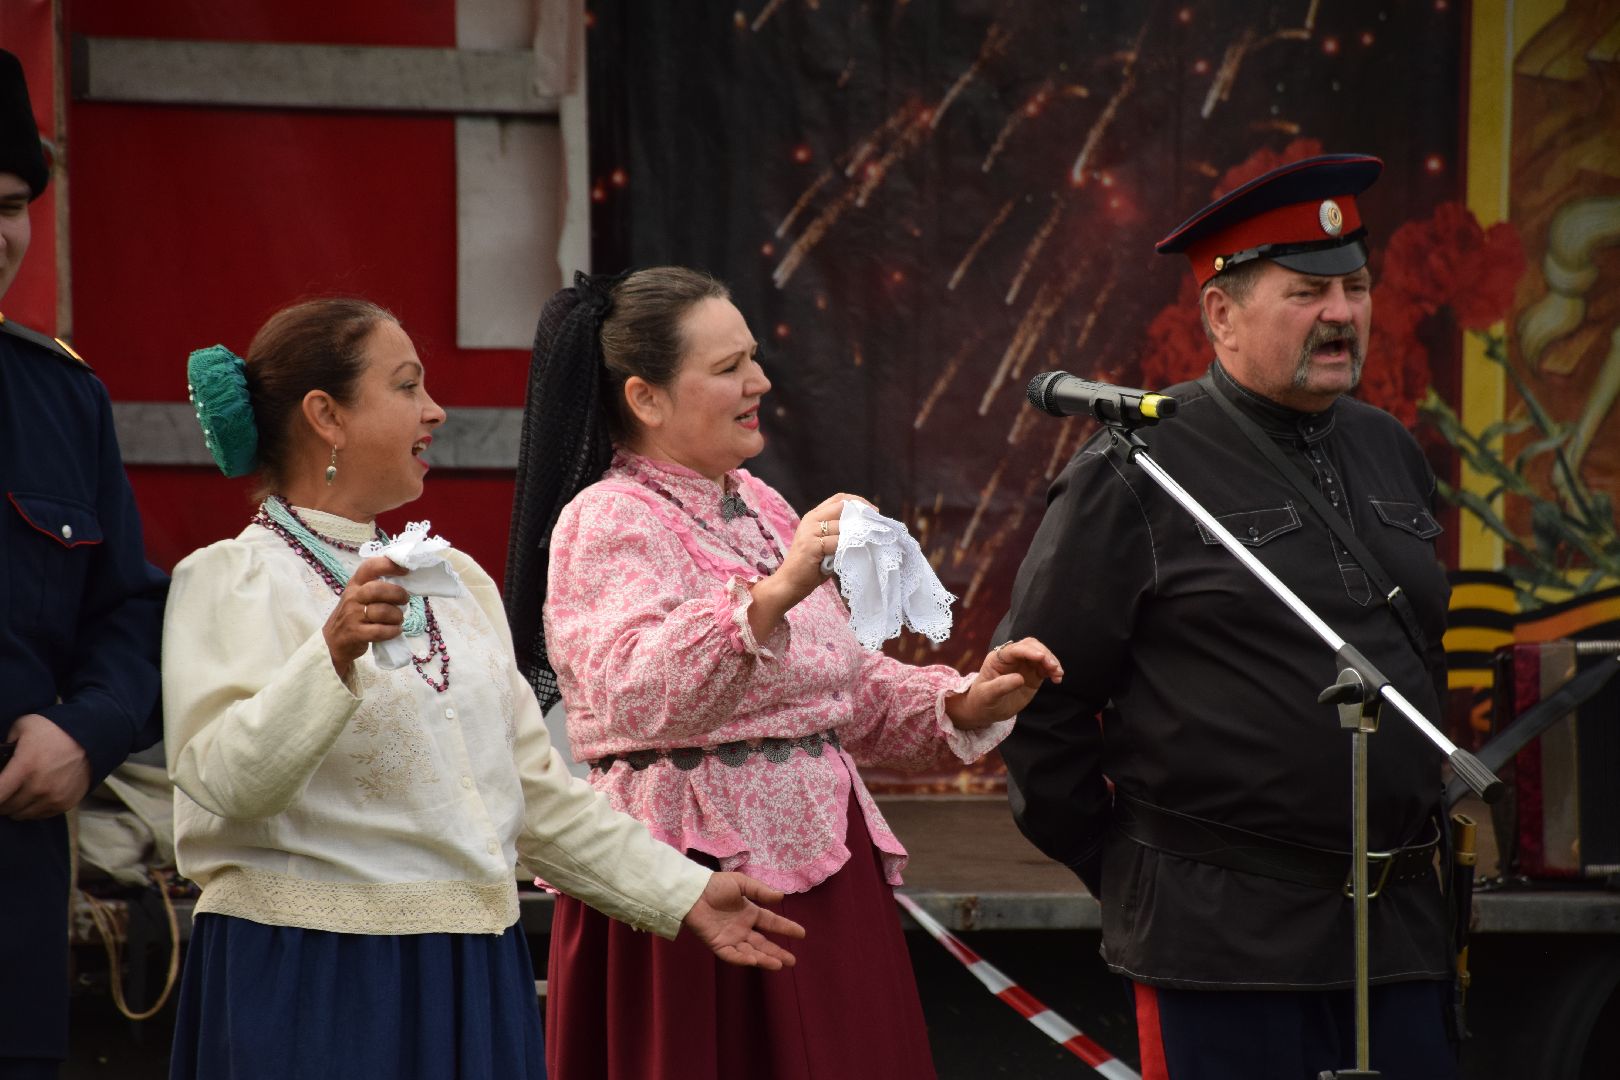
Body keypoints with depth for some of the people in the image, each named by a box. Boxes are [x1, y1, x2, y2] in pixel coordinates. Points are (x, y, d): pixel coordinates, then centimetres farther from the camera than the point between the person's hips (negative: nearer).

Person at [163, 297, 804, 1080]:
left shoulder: (455, 577, 16)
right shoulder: (229, 581, -5)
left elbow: (532, 784, 19)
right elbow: (223, 783, -19)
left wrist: (679, 892, 16)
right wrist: (333, 656, -30)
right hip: (311, 978, -6)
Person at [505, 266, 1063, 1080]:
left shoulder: (757, 507, 16)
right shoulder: (606, 523, -10)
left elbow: (846, 688, 21)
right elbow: (636, 698, -28)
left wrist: (961, 704, 4)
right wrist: (770, 595, -39)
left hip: (818, 873, 8)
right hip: (696, 886, -8)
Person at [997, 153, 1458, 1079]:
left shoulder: (1390, 453, 13)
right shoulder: (1134, 474, -7)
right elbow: (1039, 695, -5)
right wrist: (1121, 868, -1)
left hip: (1402, 925, 6)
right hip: (1223, 935, -6)